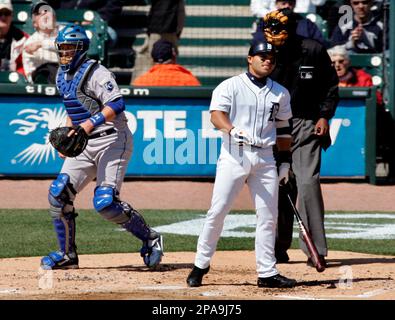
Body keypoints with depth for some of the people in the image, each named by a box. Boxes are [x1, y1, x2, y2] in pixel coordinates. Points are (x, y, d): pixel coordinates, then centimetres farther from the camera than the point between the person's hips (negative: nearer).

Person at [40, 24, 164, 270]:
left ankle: (150, 238, 1)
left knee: (105, 202, -19)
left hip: (112, 141, -8)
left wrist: (88, 125, -32)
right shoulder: (62, 76, 13)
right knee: (58, 194, -2)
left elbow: (117, 104, -26)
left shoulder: (95, 73, -14)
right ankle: (67, 255, 10)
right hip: (83, 145, 8)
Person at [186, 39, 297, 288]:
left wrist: (285, 161, 14)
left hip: (265, 158, 4)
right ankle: (201, 265, 3)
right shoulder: (230, 86, 0)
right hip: (233, 155, -4)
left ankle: (267, 273, 5)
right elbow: (217, 114, -15)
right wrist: (233, 130, -34)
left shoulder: (280, 93, 13)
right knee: (218, 211, -8)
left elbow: (283, 128, 20)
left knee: (268, 215, 0)